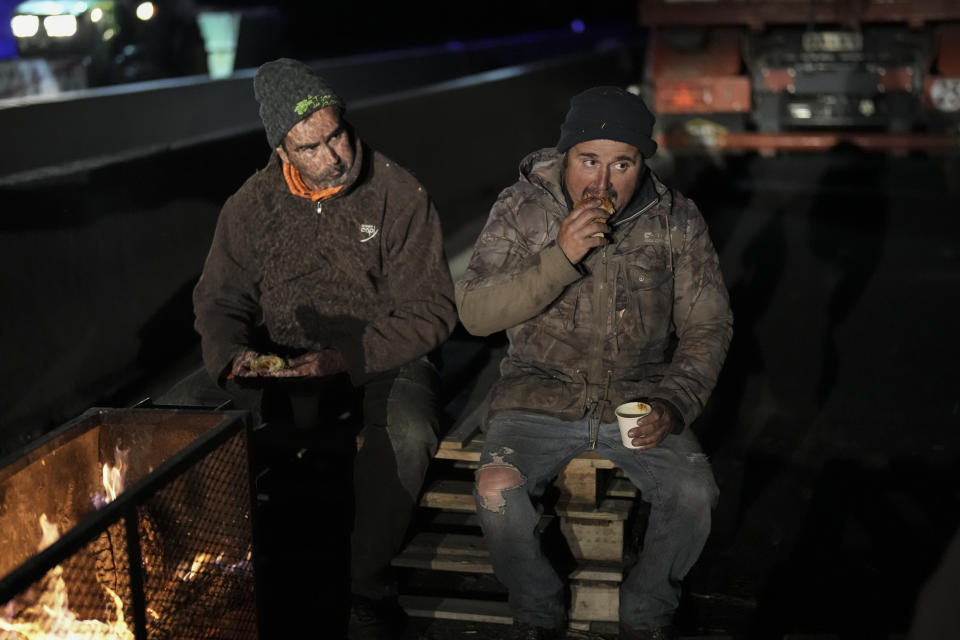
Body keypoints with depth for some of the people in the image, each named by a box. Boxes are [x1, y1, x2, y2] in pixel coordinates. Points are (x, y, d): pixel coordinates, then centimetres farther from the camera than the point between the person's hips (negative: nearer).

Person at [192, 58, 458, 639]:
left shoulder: (398, 194, -8)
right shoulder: (253, 205, 4)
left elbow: (430, 309, -11)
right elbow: (219, 299, 9)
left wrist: (347, 359, -25)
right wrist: (233, 357, -15)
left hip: (383, 358, -2)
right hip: (286, 366, 3)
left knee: (406, 434, -35)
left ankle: (371, 591, -16)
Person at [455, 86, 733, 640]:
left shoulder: (676, 220, -2)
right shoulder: (523, 208, -5)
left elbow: (708, 326, 4)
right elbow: (475, 314, -12)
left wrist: (674, 404, -13)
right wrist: (560, 257, -24)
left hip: (638, 399, 1)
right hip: (543, 393, -1)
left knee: (694, 494, -24)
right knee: (497, 489, -27)